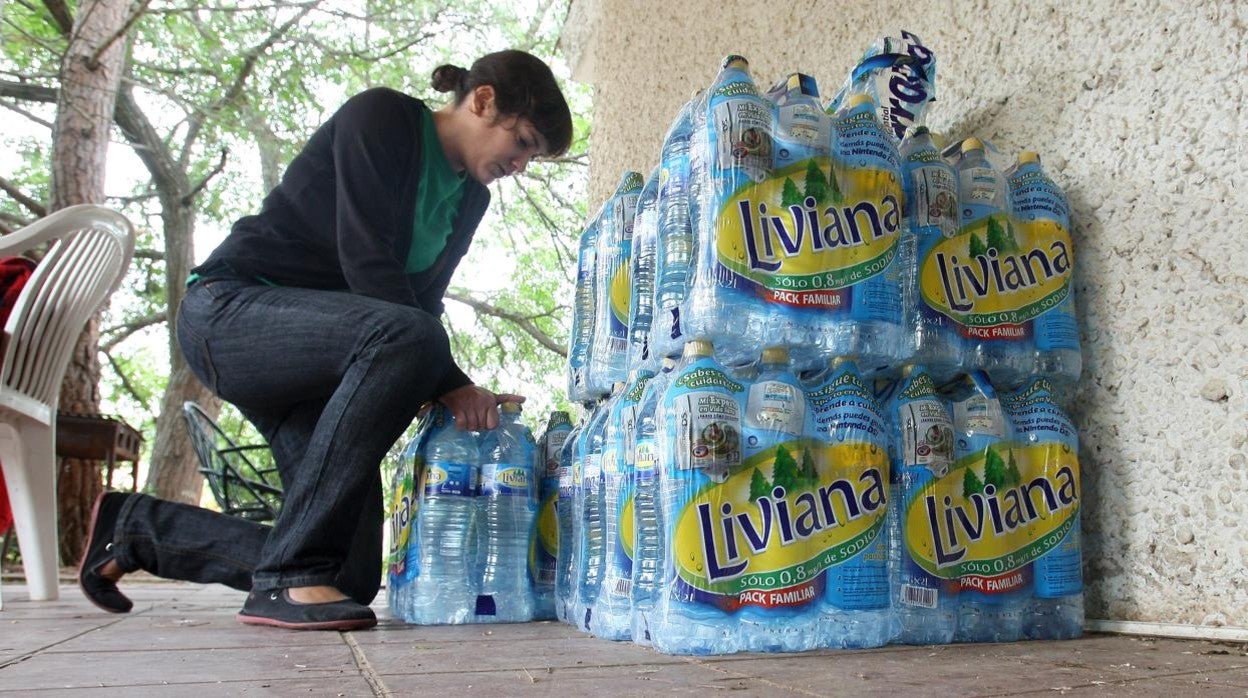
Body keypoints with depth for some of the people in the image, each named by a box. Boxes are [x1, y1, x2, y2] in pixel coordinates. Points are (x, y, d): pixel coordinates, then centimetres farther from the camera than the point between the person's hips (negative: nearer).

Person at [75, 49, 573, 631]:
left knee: (352, 575, -3)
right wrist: (449, 385, -23)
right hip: (228, 309, -8)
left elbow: (421, 302, 8)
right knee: (403, 336, -38)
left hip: (315, 351, 8)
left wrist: (442, 391, -9)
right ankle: (289, 579, -30)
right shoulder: (380, 116, -11)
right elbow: (368, 265, -21)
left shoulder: (469, 199, 13)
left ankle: (135, 525, 17)